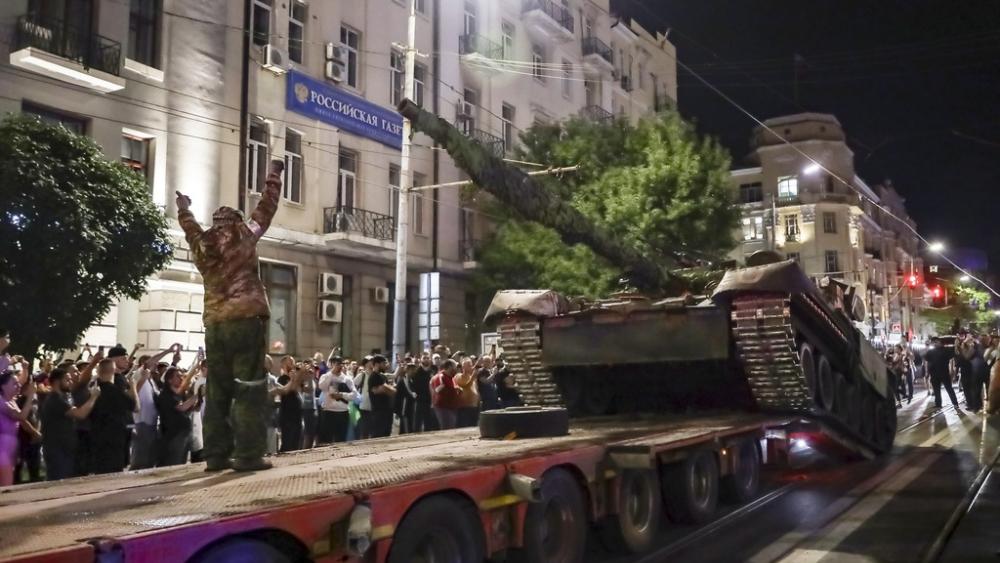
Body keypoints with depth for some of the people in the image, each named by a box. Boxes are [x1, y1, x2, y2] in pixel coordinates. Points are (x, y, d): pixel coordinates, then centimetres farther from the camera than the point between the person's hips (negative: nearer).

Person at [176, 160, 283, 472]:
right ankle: (248, 456, -8)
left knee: (217, 392, 9)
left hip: (215, 325, 5)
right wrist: (274, 174, 21)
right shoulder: (244, 237, 3)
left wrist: (183, 209, 53)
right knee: (250, 390, -5)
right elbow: (265, 208, 9)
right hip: (246, 321, -5)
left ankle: (216, 456, 11)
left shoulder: (202, 245, 14)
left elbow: (191, 227, 34)